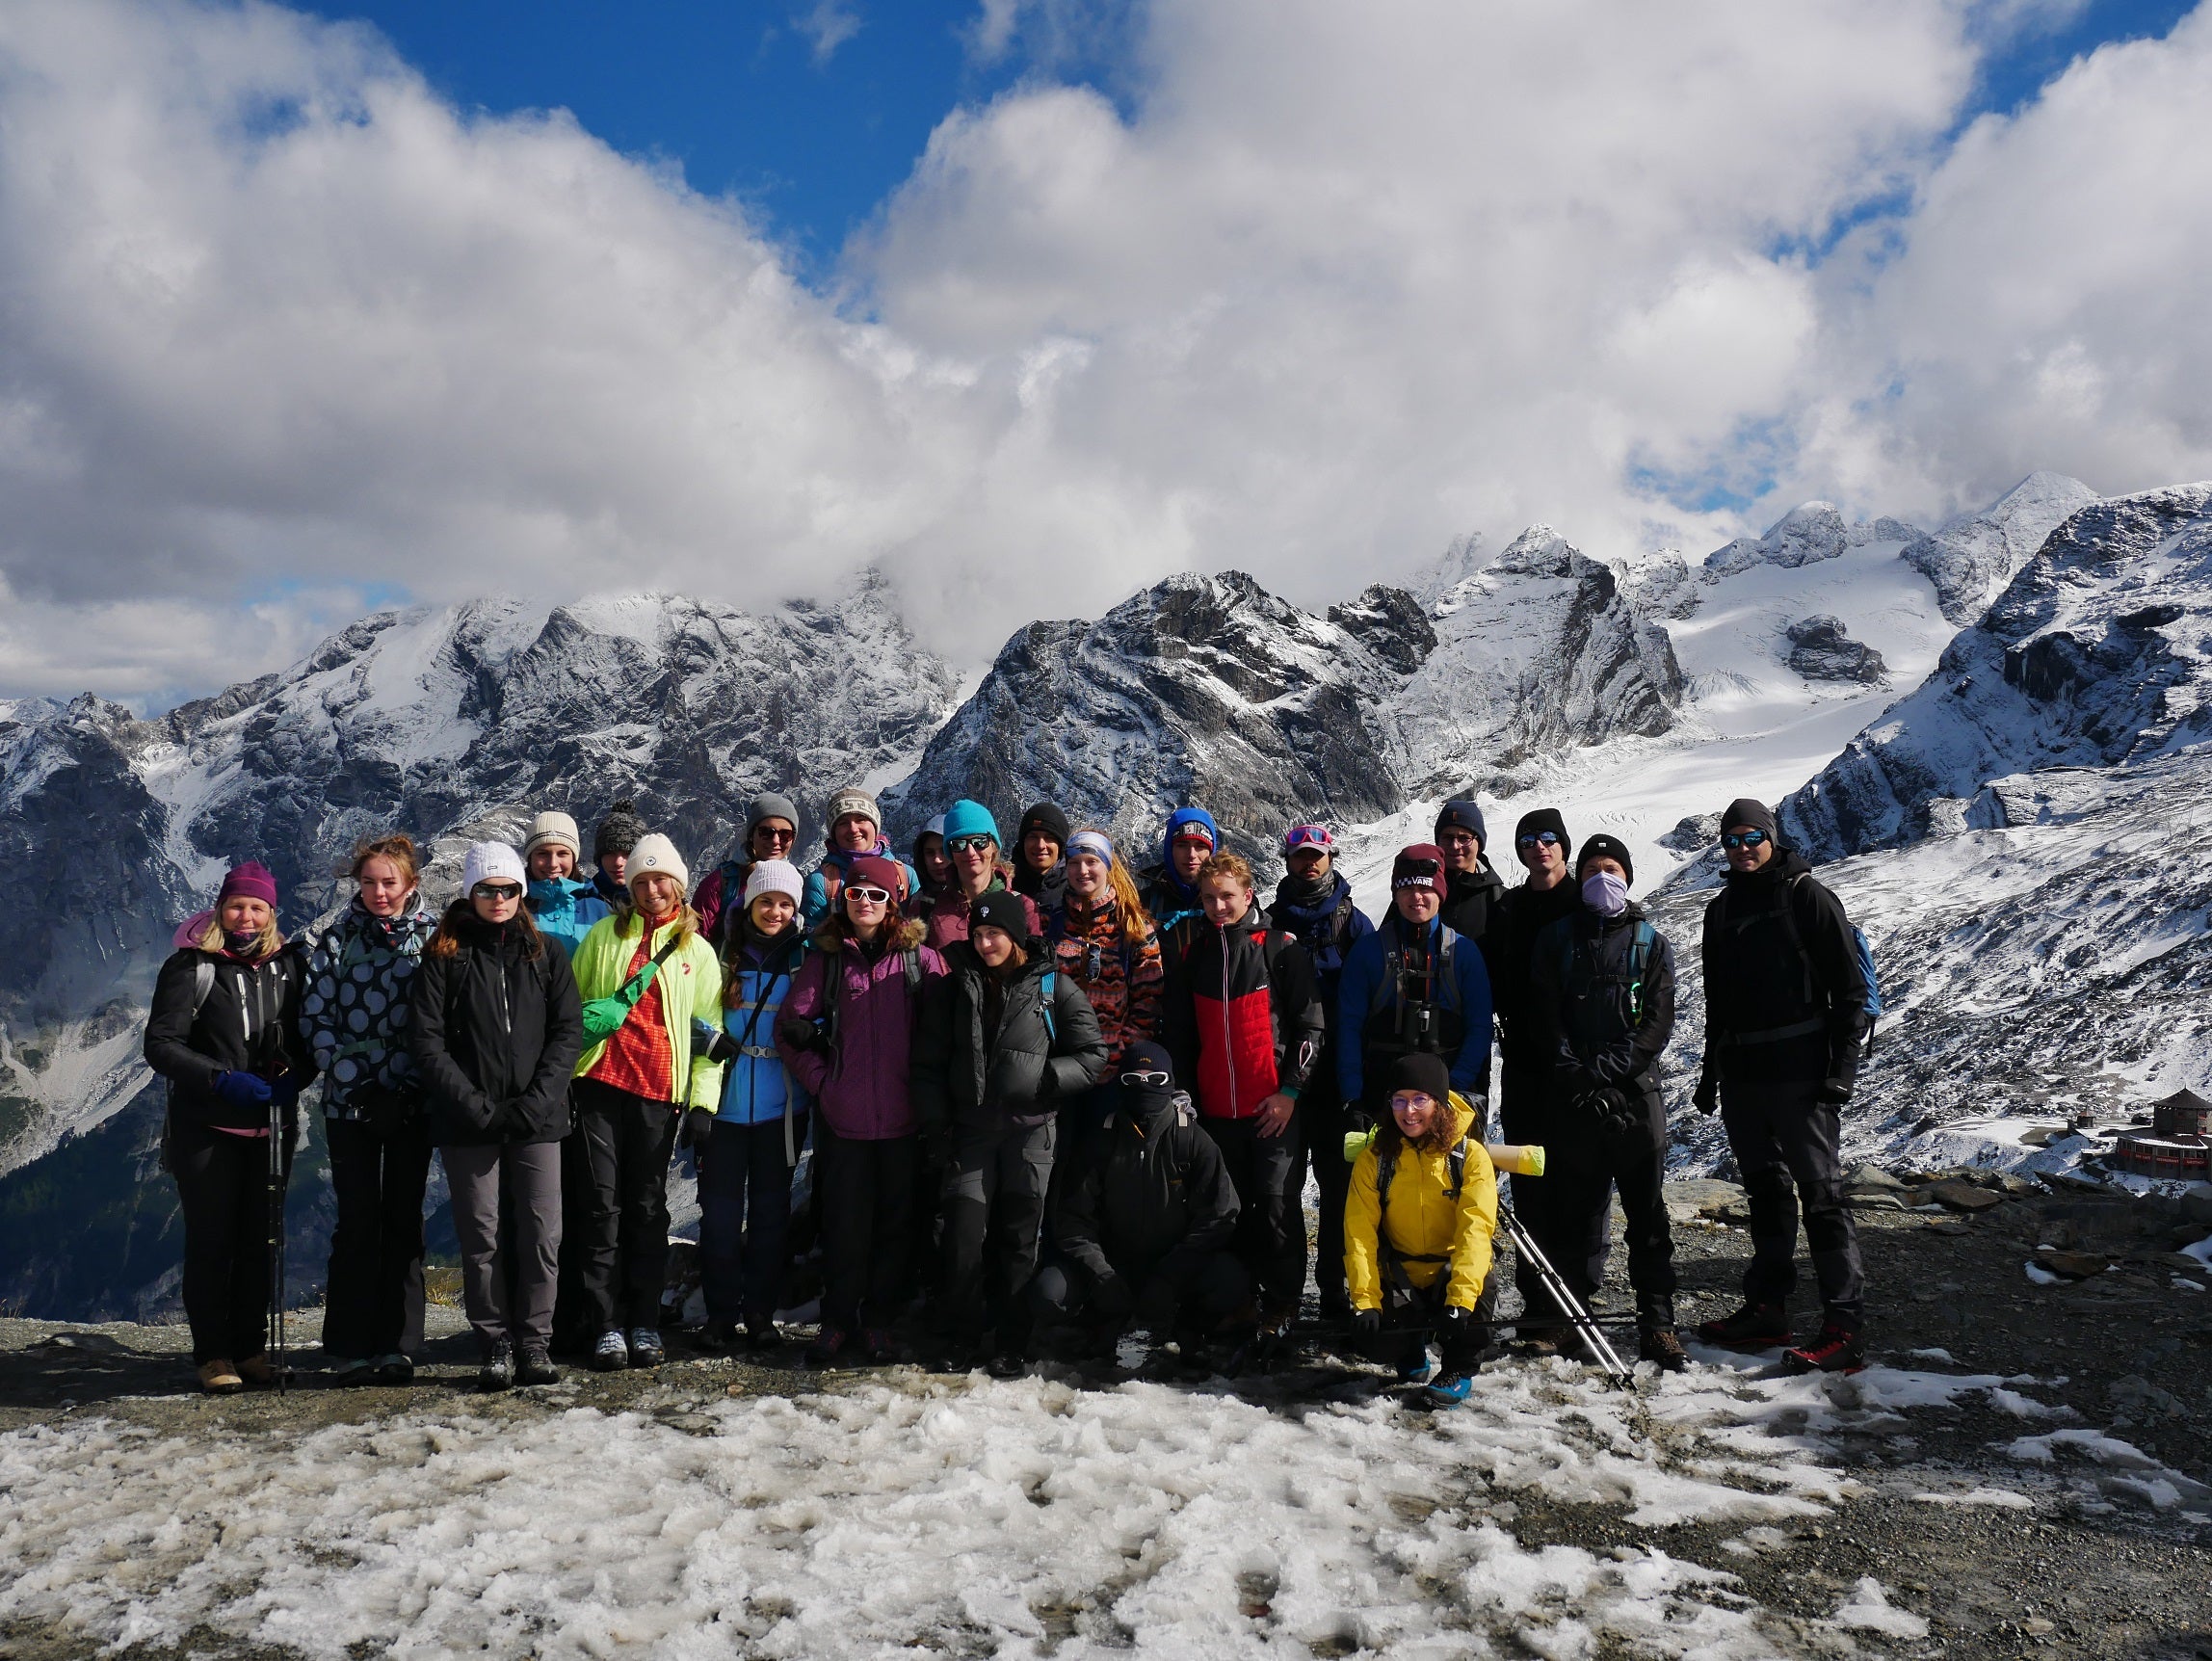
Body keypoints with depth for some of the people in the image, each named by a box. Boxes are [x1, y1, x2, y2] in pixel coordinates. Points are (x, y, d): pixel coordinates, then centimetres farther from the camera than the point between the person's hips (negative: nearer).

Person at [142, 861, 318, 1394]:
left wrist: (294, 1077, -9)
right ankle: (212, 1355, 10)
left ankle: (251, 1349, 18)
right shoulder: (190, 966, -4)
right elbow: (160, 1044, -8)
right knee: (210, 1241, 1)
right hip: (206, 1126, -3)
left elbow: (312, 1037, 12)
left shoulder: (290, 965, 7)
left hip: (272, 1126, 3)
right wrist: (221, 1079, -20)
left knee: (258, 1240, 8)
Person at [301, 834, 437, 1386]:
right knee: (358, 1221, 0)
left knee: (404, 1220, 4)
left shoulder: (434, 938, 3)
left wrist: (412, 1084, -11)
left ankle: (394, 1342, 12)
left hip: (412, 1103, 0)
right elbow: (314, 1017, 0)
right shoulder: (337, 938, 4)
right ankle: (350, 1346, 8)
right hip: (350, 1102, 0)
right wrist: (358, 1083, -10)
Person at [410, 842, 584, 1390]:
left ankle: (534, 1342, 11)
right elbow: (427, 1041, -2)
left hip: (537, 1119, 1)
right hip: (467, 1121, -1)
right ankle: (496, 1344, 14)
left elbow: (568, 1032, 4)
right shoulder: (444, 956, 5)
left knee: (542, 1232, -1)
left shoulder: (545, 954, 10)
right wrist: (474, 1104, -13)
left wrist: (536, 1100, -9)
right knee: (481, 1236, 3)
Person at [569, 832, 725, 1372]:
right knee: (603, 1204, -2)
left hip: (660, 1088, 0)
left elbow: (709, 1030, 10)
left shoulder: (696, 950, 12)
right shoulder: (604, 934, 11)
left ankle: (645, 1324, 12)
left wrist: (704, 1101, 2)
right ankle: (608, 1326, 4)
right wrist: (587, 1019, -3)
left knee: (649, 1206, 5)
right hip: (600, 1081, 0)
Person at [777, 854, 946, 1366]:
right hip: (843, 1116, 0)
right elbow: (790, 1026, 5)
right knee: (845, 1223, 4)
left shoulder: (921, 959, 3)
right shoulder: (826, 959, 6)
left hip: (902, 1117, 0)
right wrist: (820, 1080, -1)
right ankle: (836, 1321, 17)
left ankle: (879, 1321, 19)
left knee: (895, 1222, 7)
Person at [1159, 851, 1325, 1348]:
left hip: (1275, 1106, -4)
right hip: (1216, 1108, 4)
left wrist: (1289, 1091, -10)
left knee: (1278, 1205, -3)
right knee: (1230, 1209, 9)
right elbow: (1176, 1031, 15)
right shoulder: (1193, 956, 9)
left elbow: (1310, 1025, -5)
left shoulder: (1281, 949, -3)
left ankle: (1281, 1305, 8)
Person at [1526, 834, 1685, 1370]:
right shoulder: (1557, 939, 11)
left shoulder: (1651, 943, 9)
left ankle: (1657, 1325, 3)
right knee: (1574, 1210, 4)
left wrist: (1606, 1069, -13)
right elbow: (1544, 1016, 3)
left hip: (1635, 1092, 0)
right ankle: (1570, 1317, 12)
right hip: (1572, 1098, 1)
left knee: (1648, 1214, 0)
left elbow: (1657, 1022, -1)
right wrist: (1574, 1072, -10)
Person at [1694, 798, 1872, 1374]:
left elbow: (1850, 986, -7)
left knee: (1820, 1193, -7)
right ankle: (1767, 1309, 20)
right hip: (1741, 1073, 7)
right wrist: (1711, 1070, 20)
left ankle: (1845, 1329, -6)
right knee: (1765, 1191, 13)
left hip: (1800, 1071, -7)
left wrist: (1843, 1066, -13)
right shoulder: (1722, 909, 15)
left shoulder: (1806, 896, -4)